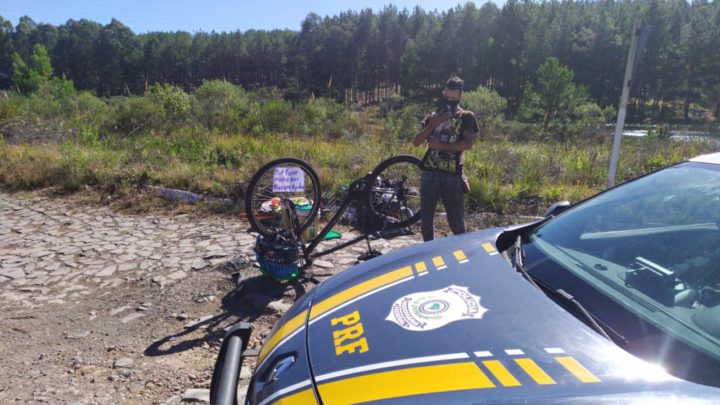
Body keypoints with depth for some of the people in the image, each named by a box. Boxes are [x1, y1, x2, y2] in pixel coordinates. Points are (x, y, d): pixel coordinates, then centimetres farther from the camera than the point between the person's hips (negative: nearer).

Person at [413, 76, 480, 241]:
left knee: (456, 222, 2)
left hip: (452, 175, -3)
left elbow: (468, 144, -11)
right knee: (426, 219, 8)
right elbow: (416, 142, 4)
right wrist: (432, 125, -10)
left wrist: (441, 145, -12)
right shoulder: (433, 116, 14)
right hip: (430, 173, 3)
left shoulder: (467, 117, 5)